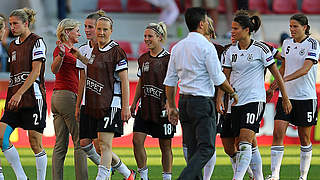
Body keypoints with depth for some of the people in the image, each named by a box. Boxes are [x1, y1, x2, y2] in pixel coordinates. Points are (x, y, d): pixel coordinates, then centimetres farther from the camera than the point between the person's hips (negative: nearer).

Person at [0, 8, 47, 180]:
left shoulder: (37, 41, -5)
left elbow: (35, 72, -13)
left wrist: (19, 94, -19)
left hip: (33, 98, -7)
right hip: (14, 100, 7)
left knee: (35, 143, -4)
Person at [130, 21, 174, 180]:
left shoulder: (168, 58, -6)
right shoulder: (143, 59, 11)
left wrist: (168, 104, -18)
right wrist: (134, 103, 14)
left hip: (162, 108, -5)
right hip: (145, 107, 5)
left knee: (165, 145, 3)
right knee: (137, 140, -6)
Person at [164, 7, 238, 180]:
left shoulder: (177, 47, 10)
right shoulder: (206, 46, -11)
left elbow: (169, 81, 12)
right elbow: (218, 78, -10)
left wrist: (172, 107, 18)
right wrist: (233, 93, 7)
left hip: (184, 101, 7)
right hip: (202, 101, -7)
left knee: (193, 149, 10)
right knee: (206, 148, -7)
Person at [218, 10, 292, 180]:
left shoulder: (260, 49, -6)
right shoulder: (230, 51, 7)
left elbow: (276, 74, 1)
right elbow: (225, 78, 9)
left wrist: (285, 98, 3)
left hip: (255, 99, -5)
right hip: (236, 102, 5)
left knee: (245, 142, -18)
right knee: (251, 144, 9)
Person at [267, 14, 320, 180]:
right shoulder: (287, 43, 9)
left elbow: (306, 69, -20)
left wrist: (284, 79, -30)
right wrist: (273, 87, 18)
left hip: (306, 96, -4)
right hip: (286, 95, 4)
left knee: (304, 137, 4)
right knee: (278, 133, -9)